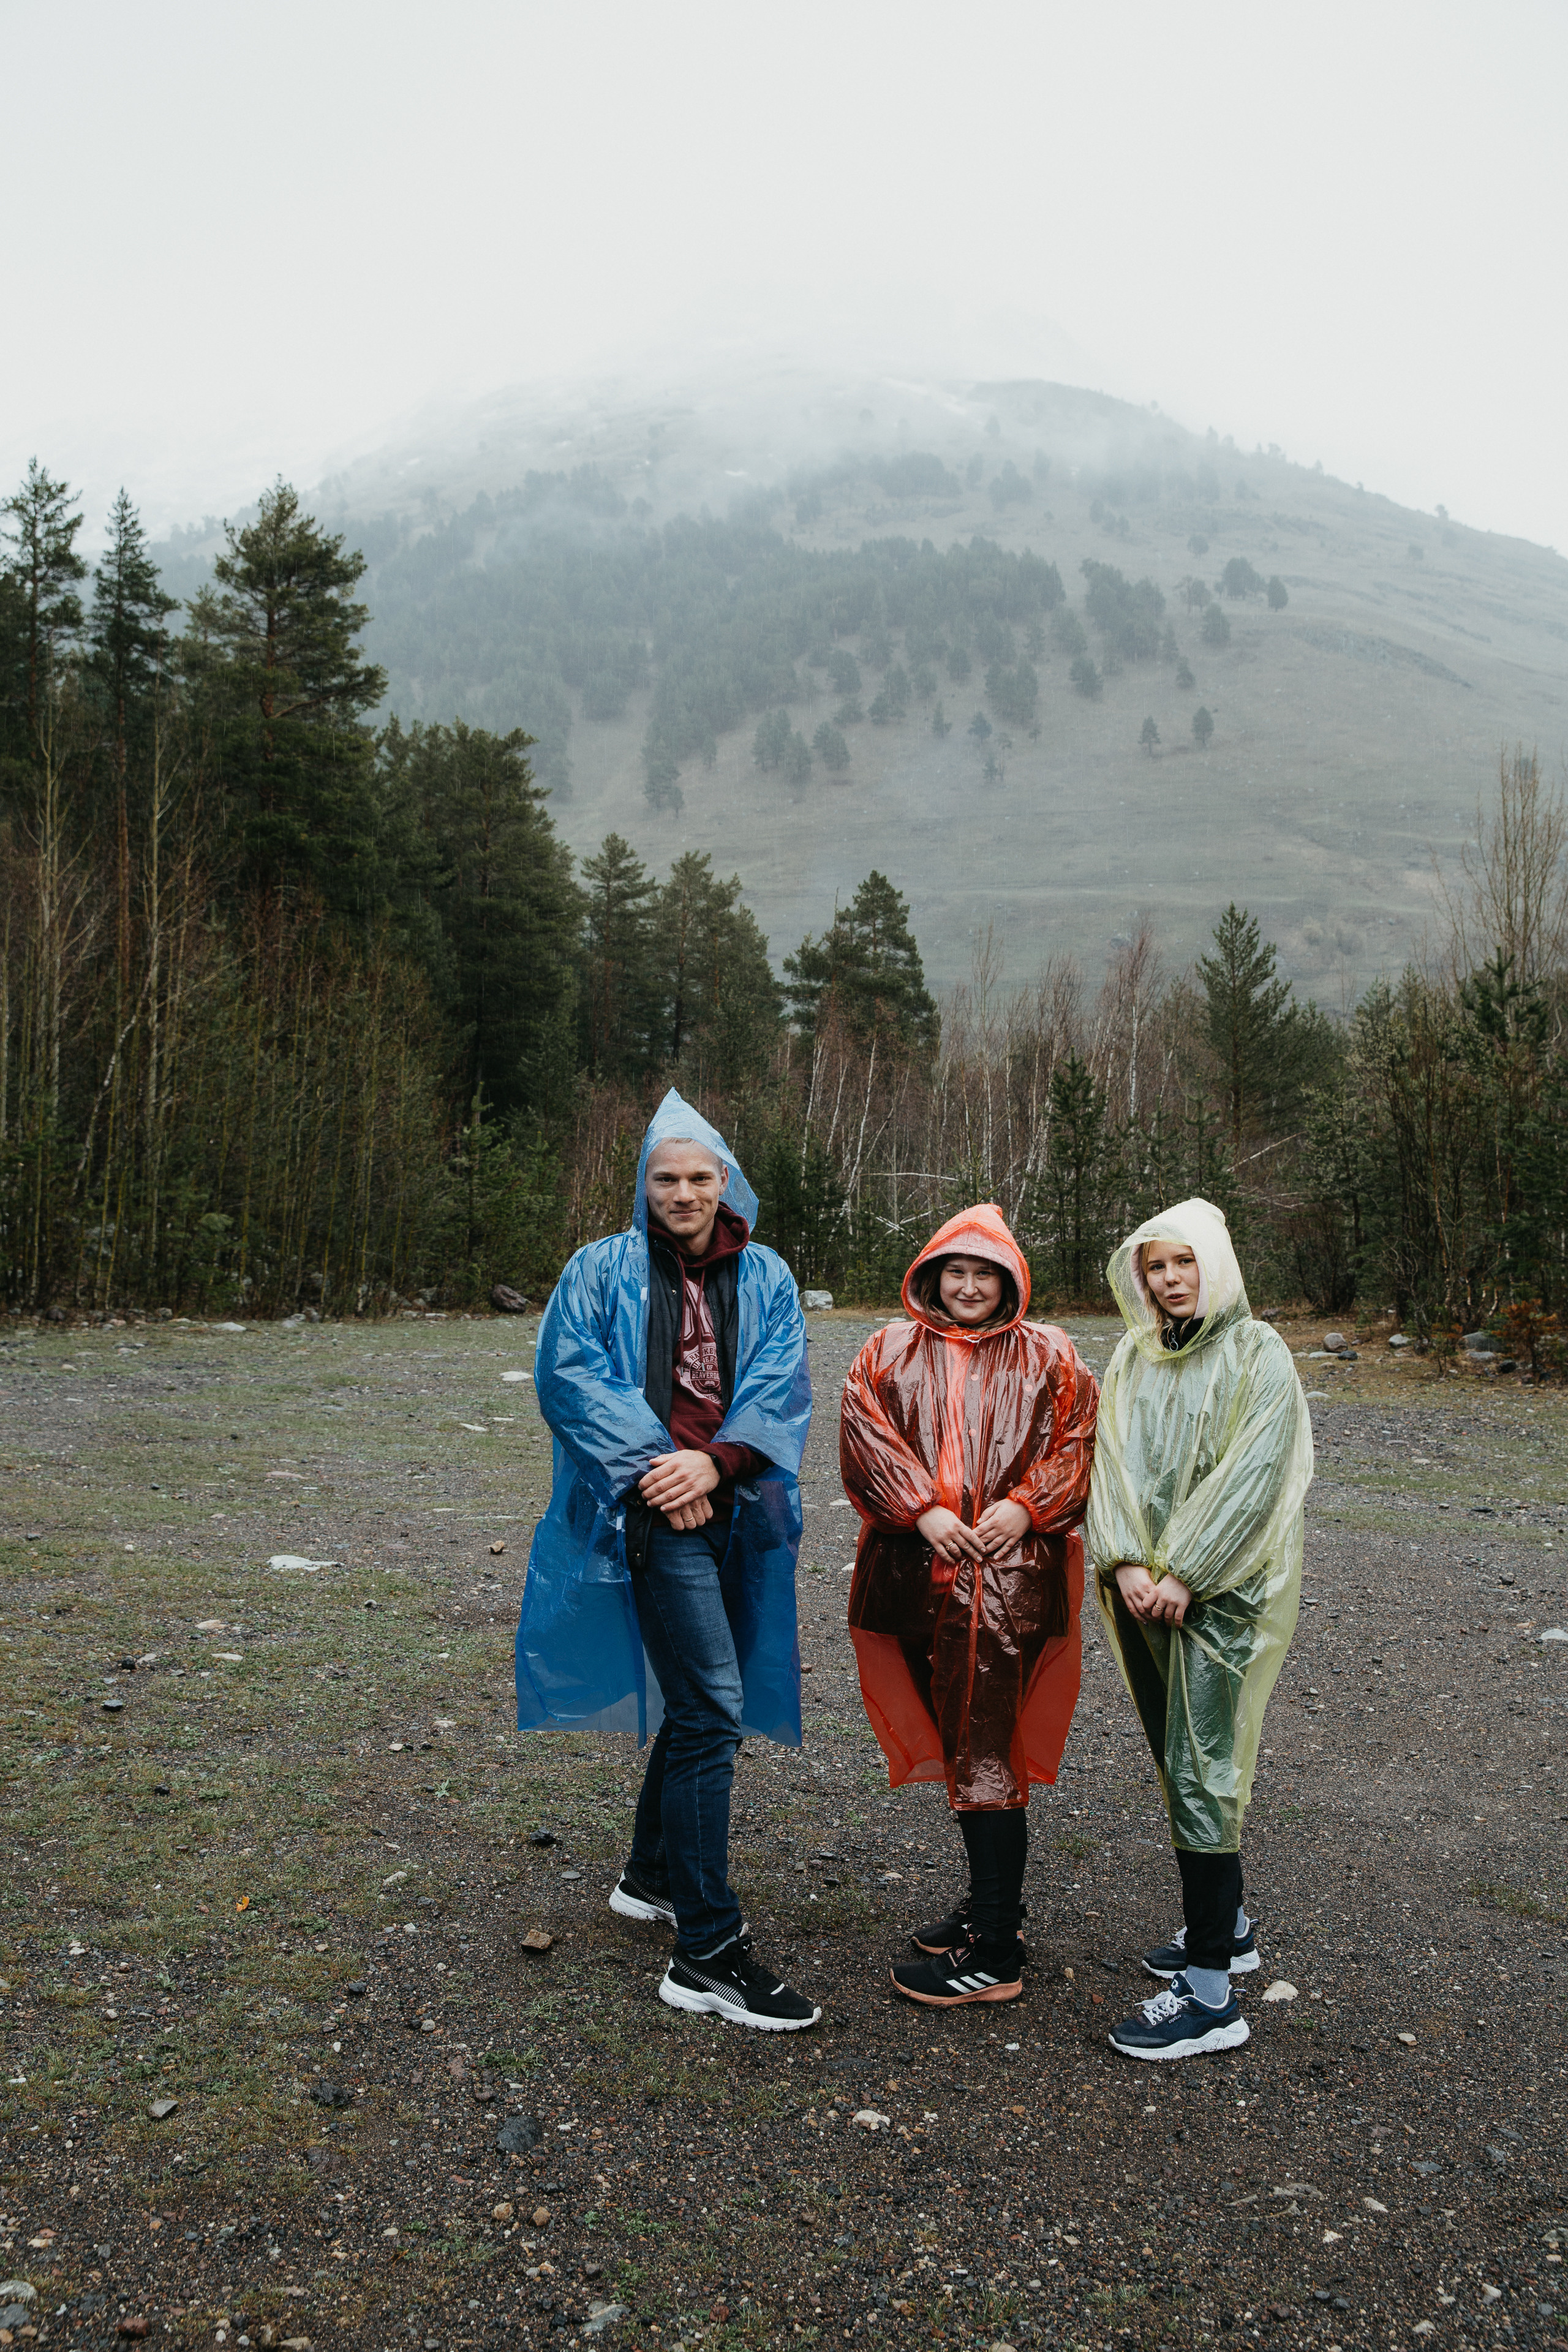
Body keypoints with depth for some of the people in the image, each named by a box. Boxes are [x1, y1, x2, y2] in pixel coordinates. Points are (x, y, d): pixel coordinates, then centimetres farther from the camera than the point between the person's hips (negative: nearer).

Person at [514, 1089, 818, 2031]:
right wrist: (653, 1465, -17)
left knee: (702, 1704, 16)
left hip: (738, 1512, 5)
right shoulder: (603, 1271, 2)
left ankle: (651, 1875, 38)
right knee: (711, 1710, -12)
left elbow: (782, 1387, -1)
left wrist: (715, 1460, -18)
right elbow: (570, 1372, -7)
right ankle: (706, 1953, -5)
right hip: (658, 1517, -5)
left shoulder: (767, 1279, 10)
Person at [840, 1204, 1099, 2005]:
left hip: (1009, 1575, -3)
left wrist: (1024, 1506, -13)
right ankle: (990, 1901, 31)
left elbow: (1078, 1442, 1)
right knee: (958, 1742, 14)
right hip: (919, 1574, 3)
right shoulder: (891, 1351, 9)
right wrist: (923, 1509, -14)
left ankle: (994, 1953, 3)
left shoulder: (1048, 1357, 6)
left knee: (984, 1750, -4)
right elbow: (866, 1431, -3)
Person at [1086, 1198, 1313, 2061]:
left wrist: (1185, 1574, -16)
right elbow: (1112, 1463, 4)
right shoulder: (1132, 1358, 10)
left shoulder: (1258, 1356, -4)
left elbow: (1252, 1475, -12)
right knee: (1180, 1759, 14)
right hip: (1142, 1590, 6)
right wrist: (1127, 1564, -10)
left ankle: (1210, 1995, -3)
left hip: (1221, 1591, -5)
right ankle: (1227, 1923, 32)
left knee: (1199, 1770, -8)